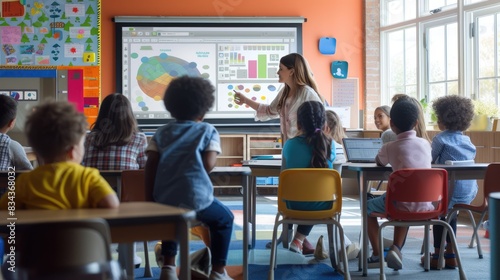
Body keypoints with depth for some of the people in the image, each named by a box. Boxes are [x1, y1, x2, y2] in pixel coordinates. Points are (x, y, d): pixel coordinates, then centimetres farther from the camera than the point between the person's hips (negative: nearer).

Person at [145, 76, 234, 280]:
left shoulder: (162, 133, 13)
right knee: (224, 219, 25)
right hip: (197, 198, -4)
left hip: (164, 199, 4)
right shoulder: (208, 131, 5)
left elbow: (150, 165, 3)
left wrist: (150, 200, 6)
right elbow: (208, 164, -8)